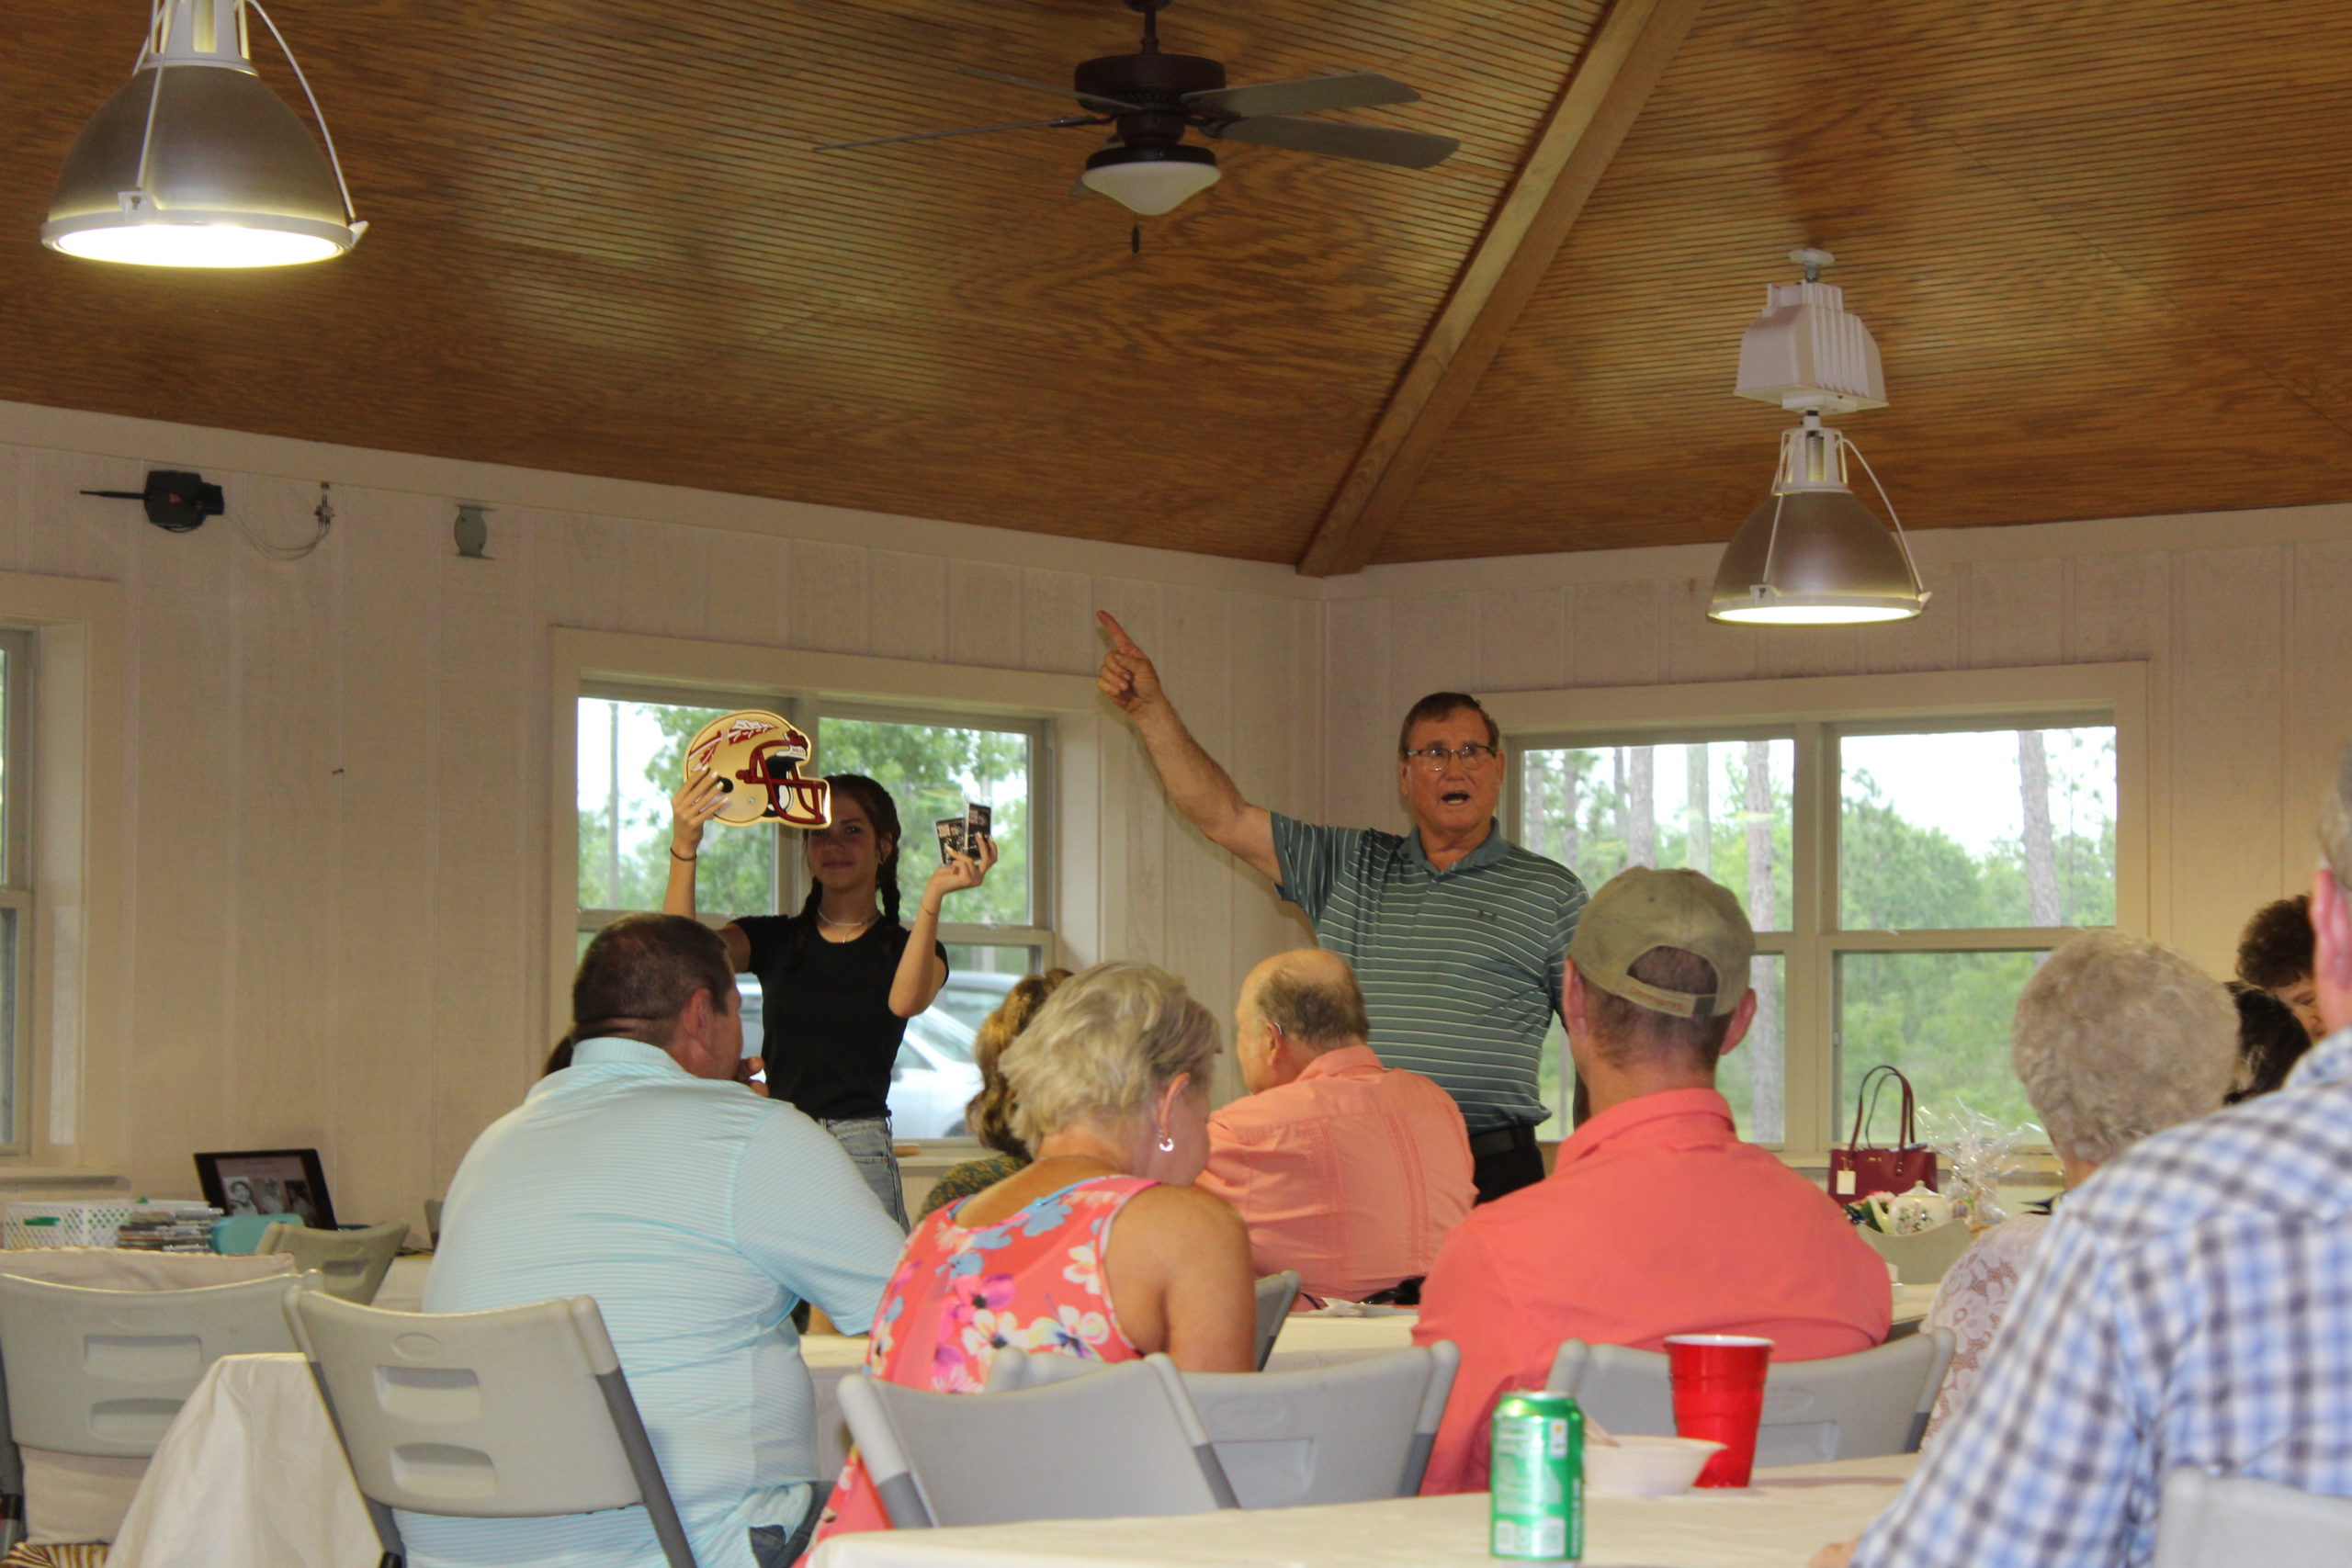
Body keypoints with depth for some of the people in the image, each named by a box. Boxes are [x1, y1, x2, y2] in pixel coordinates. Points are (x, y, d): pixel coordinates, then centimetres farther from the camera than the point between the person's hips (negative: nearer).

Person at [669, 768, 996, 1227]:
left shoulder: (909, 947, 9)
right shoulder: (772, 939, 14)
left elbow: (906, 1000, -15)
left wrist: (933, 897, -27)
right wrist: (684, 848, -19)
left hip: (861, 1157, -2)